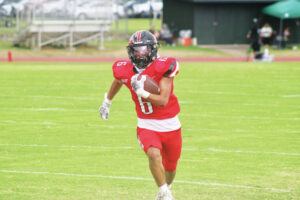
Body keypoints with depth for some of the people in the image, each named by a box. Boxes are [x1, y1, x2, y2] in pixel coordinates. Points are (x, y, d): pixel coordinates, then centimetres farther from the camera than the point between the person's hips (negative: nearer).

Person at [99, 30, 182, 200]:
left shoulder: (163, 67, -18)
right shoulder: (125, 70, -7)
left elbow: (163, 100, -23)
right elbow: (118, 81, 19)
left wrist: (142, 92, -33)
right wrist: (107, 101, 31)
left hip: (170, 125, -1)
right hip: (146, 127, 1)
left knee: (170, 167, 16)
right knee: (154, 154, -29)